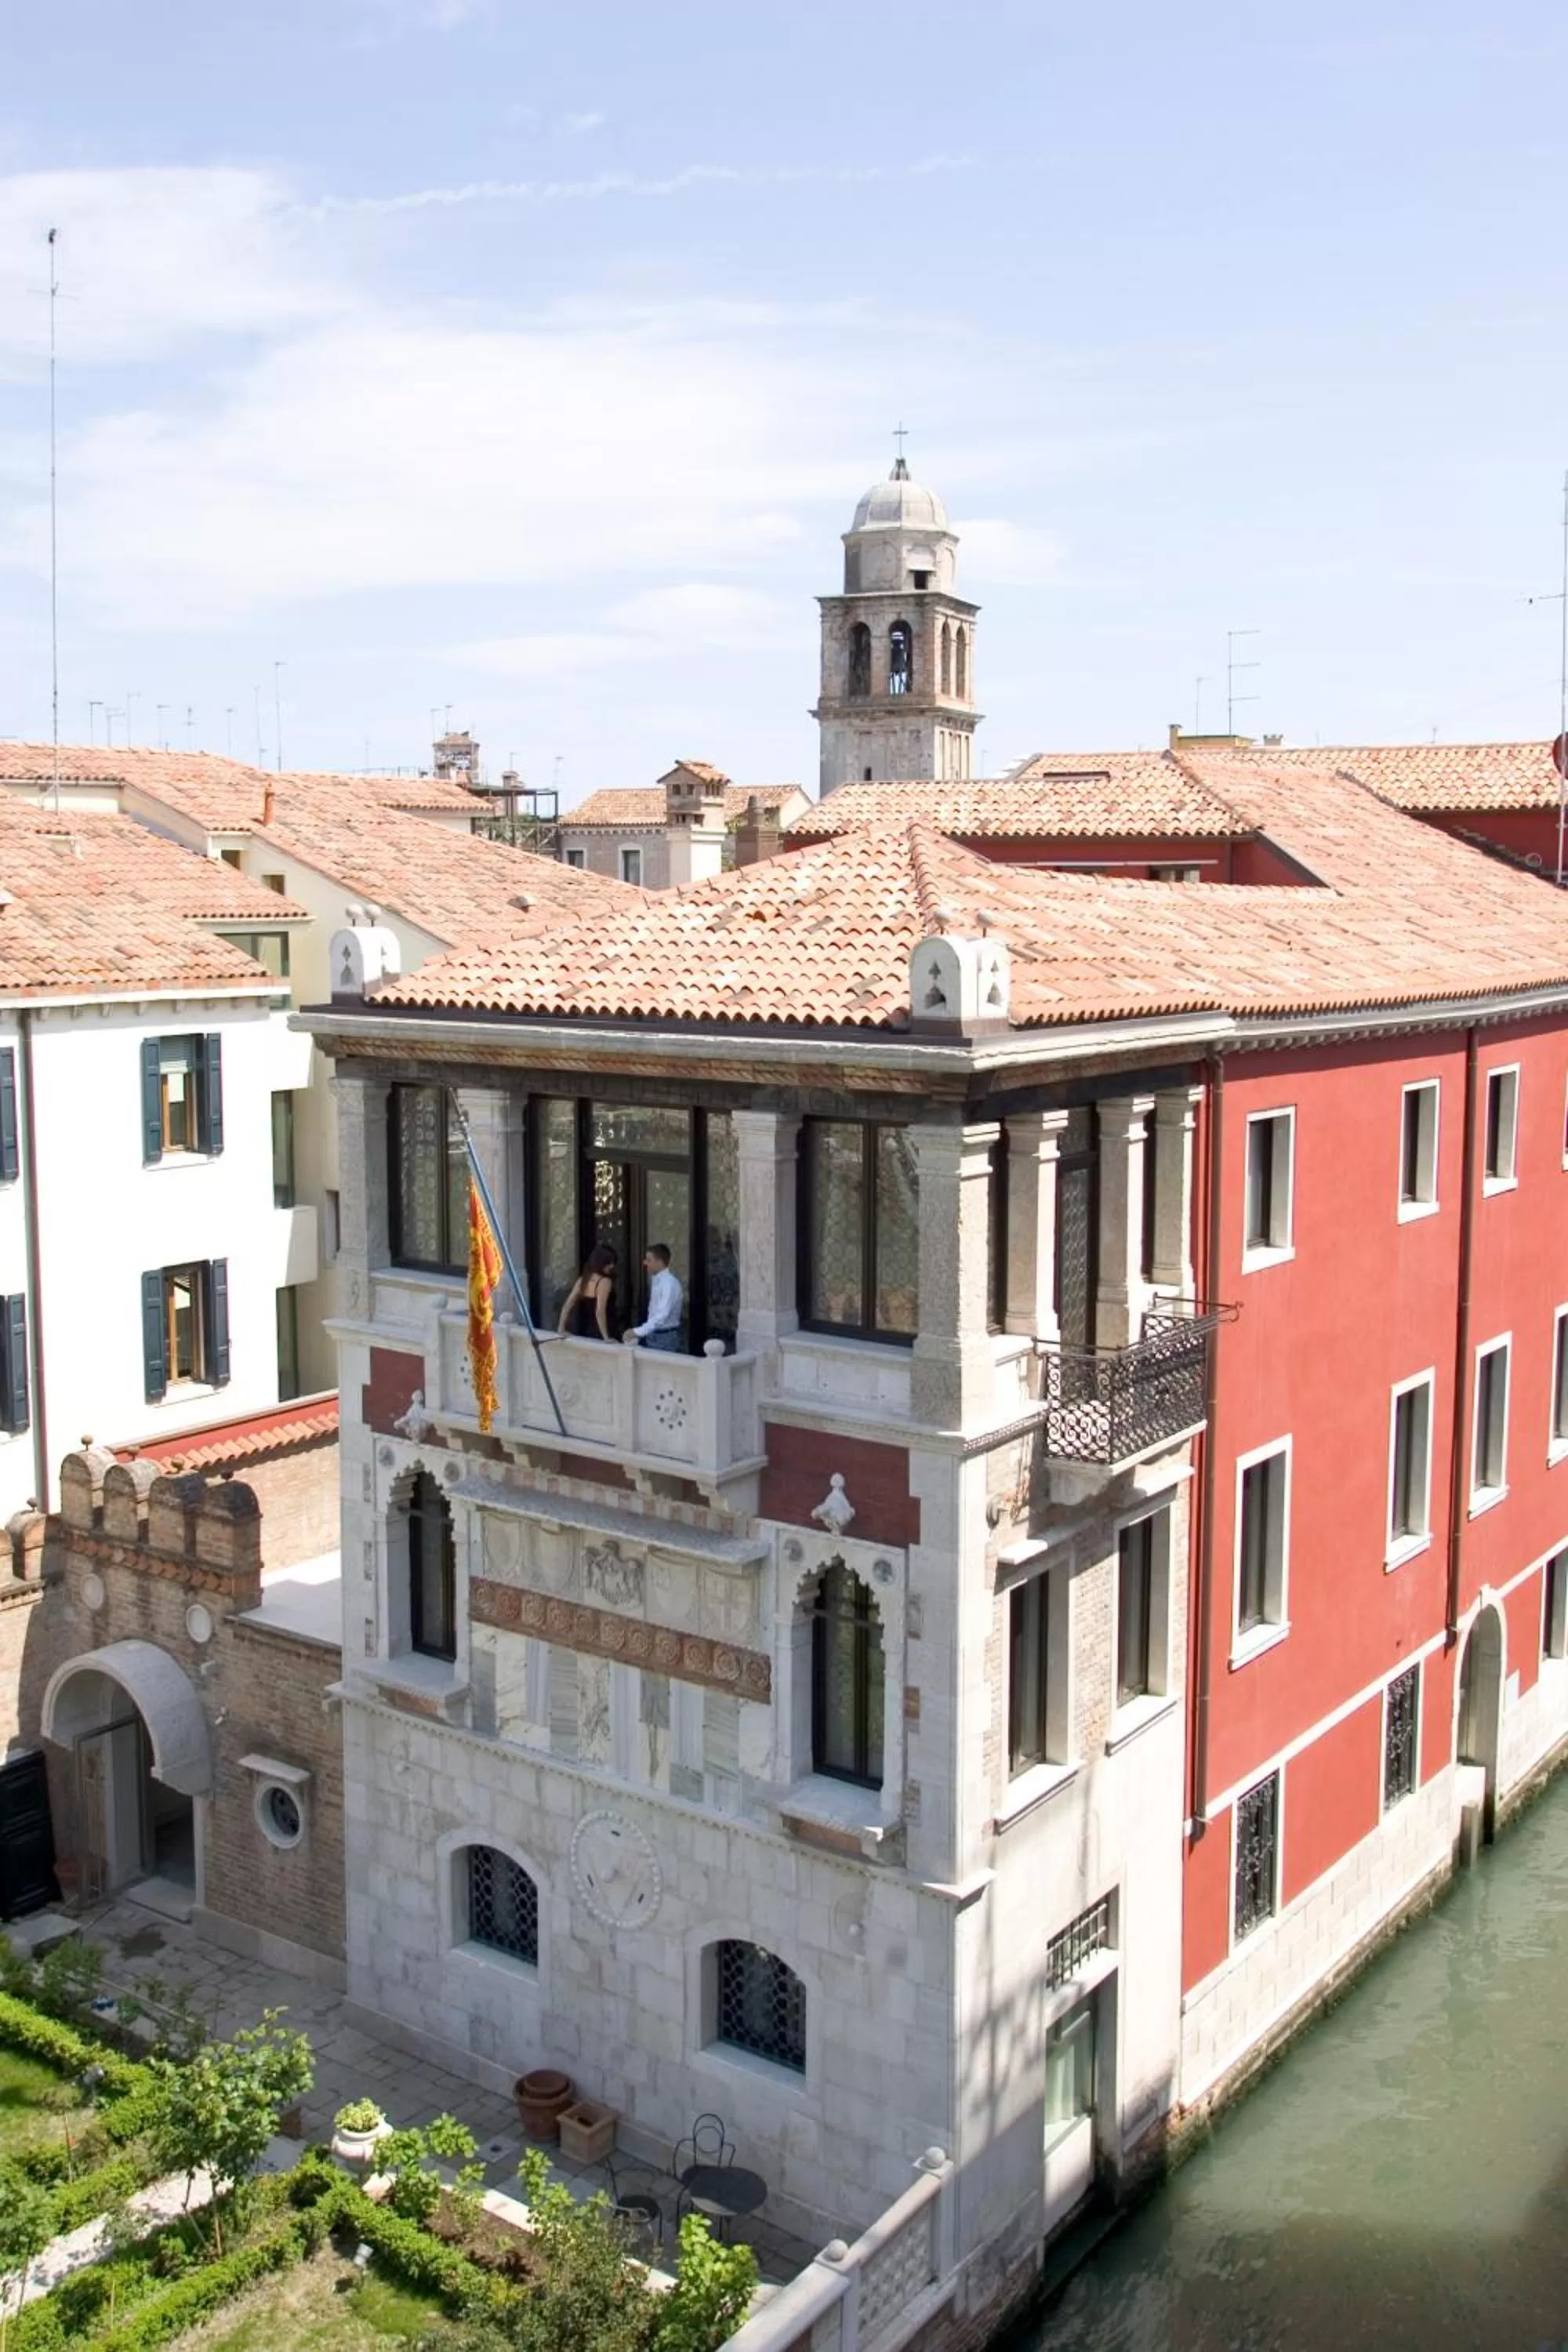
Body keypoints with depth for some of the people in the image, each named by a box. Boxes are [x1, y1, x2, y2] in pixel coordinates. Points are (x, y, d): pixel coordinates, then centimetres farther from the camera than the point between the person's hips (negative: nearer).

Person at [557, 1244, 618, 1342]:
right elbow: (600, 1312, -22)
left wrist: (561, 1329, 10)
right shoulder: (605, 1281, -14)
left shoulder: (583, 1280, 7)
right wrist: (606, 1337, -21)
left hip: (586, 1334, 8)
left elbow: (567, 1306, 6)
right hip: (599, 1335, -8)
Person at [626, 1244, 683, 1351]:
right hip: (652, 1336, 8)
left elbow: (662, 1316, -27)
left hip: (666, 1338, -8)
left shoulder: (669, 1283, -19)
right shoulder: (656, 1281, 9)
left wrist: (638, 1332, -29)